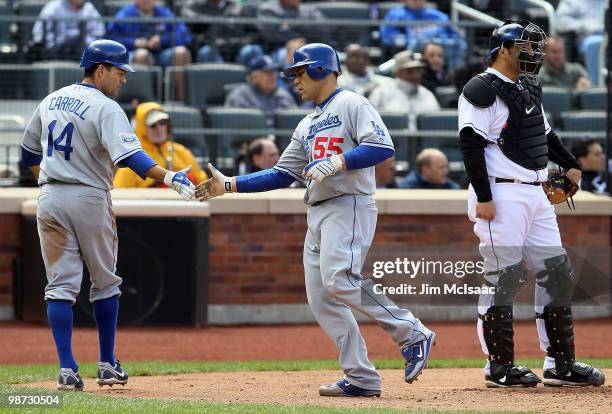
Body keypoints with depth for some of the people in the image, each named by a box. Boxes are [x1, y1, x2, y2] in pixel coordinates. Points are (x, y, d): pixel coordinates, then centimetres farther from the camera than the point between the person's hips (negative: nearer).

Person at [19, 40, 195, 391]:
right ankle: (108, 365, 16)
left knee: (61, 285, 4)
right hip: (89, 200, -5)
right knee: (105, 282, 11)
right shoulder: (106, 108, -12)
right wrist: (169, 177, -33)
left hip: (50, 199, 5)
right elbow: (129, 156, -26)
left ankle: (67, 369, -5)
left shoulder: (51, 101, 10)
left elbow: (29, 152, 20)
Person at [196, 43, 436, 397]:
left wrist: (338, 161, -23)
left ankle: (412, 334, -16)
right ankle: (362, 378, 2)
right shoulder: (307, 125, 25)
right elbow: (282, 175, 23)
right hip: (318, 214, 9)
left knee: (340, 281, -26)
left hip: (350, 206, -9)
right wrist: (230, 185, 17)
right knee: (321, 298, 1)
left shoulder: (351, 105, -1)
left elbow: (383, 147, -15)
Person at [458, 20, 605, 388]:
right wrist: (483, 198, -21)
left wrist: (571, 165, 14)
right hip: (502, 197, -9)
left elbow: (545, 134, 29)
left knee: (557, 273, 7)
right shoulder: (483, 91, -9)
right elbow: (471, 144, -16)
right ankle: (499, 367, 0)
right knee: (504, 277, -7)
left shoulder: (528, 89, 19)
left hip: (536, 194, 9)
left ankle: (561, 364, 12)